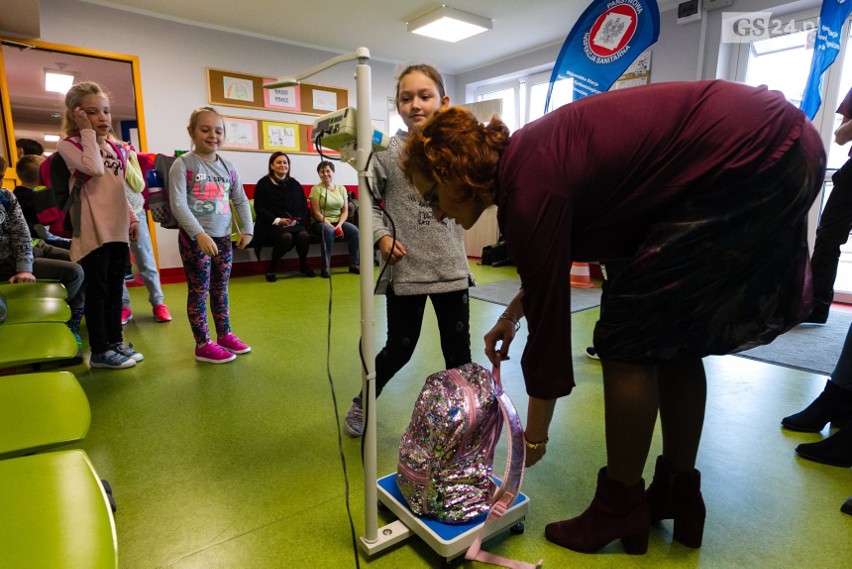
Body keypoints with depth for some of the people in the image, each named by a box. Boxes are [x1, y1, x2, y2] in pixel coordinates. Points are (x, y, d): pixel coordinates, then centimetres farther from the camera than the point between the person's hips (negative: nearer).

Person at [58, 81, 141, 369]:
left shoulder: (115, 148, 14)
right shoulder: (68, 145, -5)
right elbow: (95, 169, -24)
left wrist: (132, 218, 15)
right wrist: (88, 132, -15)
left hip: (117, 230, 6)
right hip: (92, 231, -6)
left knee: (115, 288, 13)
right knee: (97, 290, -1)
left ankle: (116, 341, 24)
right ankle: (99, 351, 9)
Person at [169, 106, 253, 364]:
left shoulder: (227, 166, 9)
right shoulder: (183, 164, -8)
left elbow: (241, 200, 15)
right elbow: (178, 204, -16)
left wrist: (247, 230, 6)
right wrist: (200, 234, -24)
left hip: (223, 237, 5)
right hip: (194, 239, -5)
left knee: (221, 290, 14)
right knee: (199, 291, 2)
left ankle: (225, 335, 26)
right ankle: (203, 345, 10)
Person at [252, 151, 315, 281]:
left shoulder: (295, 184, 14)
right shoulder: (264, 183, 3)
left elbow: (303, 206, 12)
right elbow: (259, 208, -2)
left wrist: (296, 220, -8)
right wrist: (277, 220, -14)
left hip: (294, 223, 3)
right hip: (271, 224, -3)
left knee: (303, 235, -29)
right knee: (286, 237, -35)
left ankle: (303, 266, -3)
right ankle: (271, 269, -13)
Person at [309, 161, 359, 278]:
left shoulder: (342, 188, 9)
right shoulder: (316, 189, -3)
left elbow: (345, 211, 6)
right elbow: (317, 213, -9)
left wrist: (339, 225, -13)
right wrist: (331, 226, -20)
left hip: (339, 221, 4)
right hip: (321, 222, -4)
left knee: (355, 231, -23)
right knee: (329, 232, -37)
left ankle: (354, 264, -12)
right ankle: (325, 267, -29)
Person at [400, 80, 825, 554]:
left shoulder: (529, 183, -21)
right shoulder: (524, 158, 6)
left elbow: (549, 319, -17)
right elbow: (550, 266, 23)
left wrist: (534, 438, -5)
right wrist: (511, 315, 19)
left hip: (753, 163, -10)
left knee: (629, 340, -7)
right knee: (673, 335, 12)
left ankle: (620, 511, 10)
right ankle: (679, 496, 26)